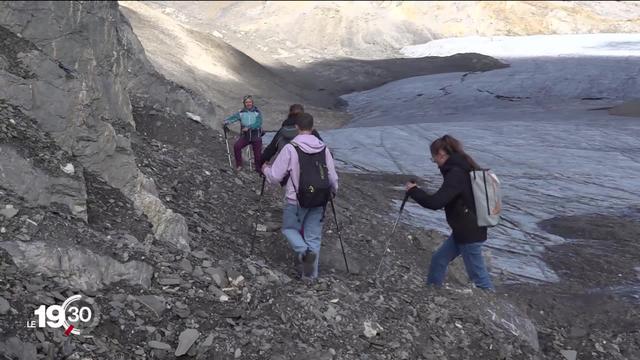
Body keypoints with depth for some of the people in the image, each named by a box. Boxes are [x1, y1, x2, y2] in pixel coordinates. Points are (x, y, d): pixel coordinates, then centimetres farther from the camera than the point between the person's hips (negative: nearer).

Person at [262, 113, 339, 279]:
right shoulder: (324, 148, 1)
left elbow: (274, 177, -8)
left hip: (296, 200, -3)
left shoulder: (290, 148, -12)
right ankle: (310, 273, 11)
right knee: (314, 237, 13)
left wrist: (265, 169, 14)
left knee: (289, 228, 18)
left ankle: (302, 250, -9)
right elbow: (332, 178, 7)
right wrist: (333, 191, 28)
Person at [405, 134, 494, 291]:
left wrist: (413, 190, -17)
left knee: (478, 276, 1)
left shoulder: (456, 174, -25)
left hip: (470, 234, -10)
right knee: (439, 259, 19)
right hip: (464, 230, 10)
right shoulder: (463, 168, 6)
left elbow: (435, 202, -30)